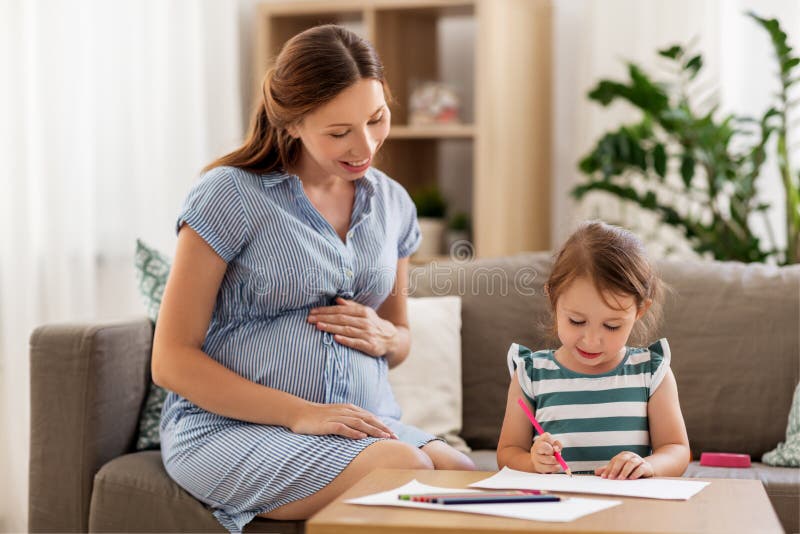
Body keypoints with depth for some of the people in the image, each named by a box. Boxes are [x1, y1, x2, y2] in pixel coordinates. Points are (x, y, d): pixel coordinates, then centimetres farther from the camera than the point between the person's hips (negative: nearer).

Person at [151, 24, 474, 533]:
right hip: (231, 429, -5)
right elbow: (172, 360, -7)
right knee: (407, 469, -32)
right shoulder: (230, 196, -5)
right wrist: (300, 414, -18)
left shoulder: (392, 203, 12)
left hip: (366, 423, 5)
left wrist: (383, 337, -1)